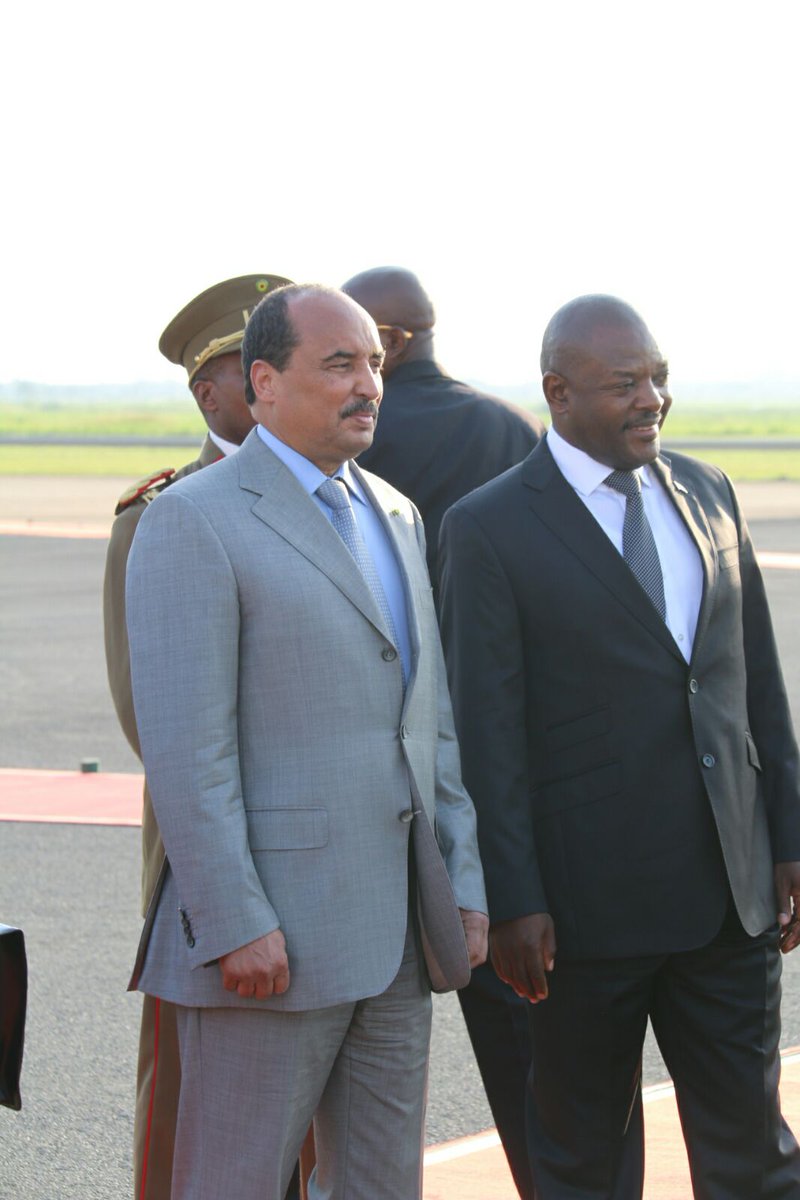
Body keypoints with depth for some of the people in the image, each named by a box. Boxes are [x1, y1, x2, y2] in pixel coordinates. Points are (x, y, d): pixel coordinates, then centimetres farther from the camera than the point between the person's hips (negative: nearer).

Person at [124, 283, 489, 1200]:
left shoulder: (394, 516, 16)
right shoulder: (194, 522, -9)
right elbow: (184, 745, -15)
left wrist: (465, 884, 11)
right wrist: (235, 925, -20)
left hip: (397, 937, 7)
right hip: (270, 936, -7)